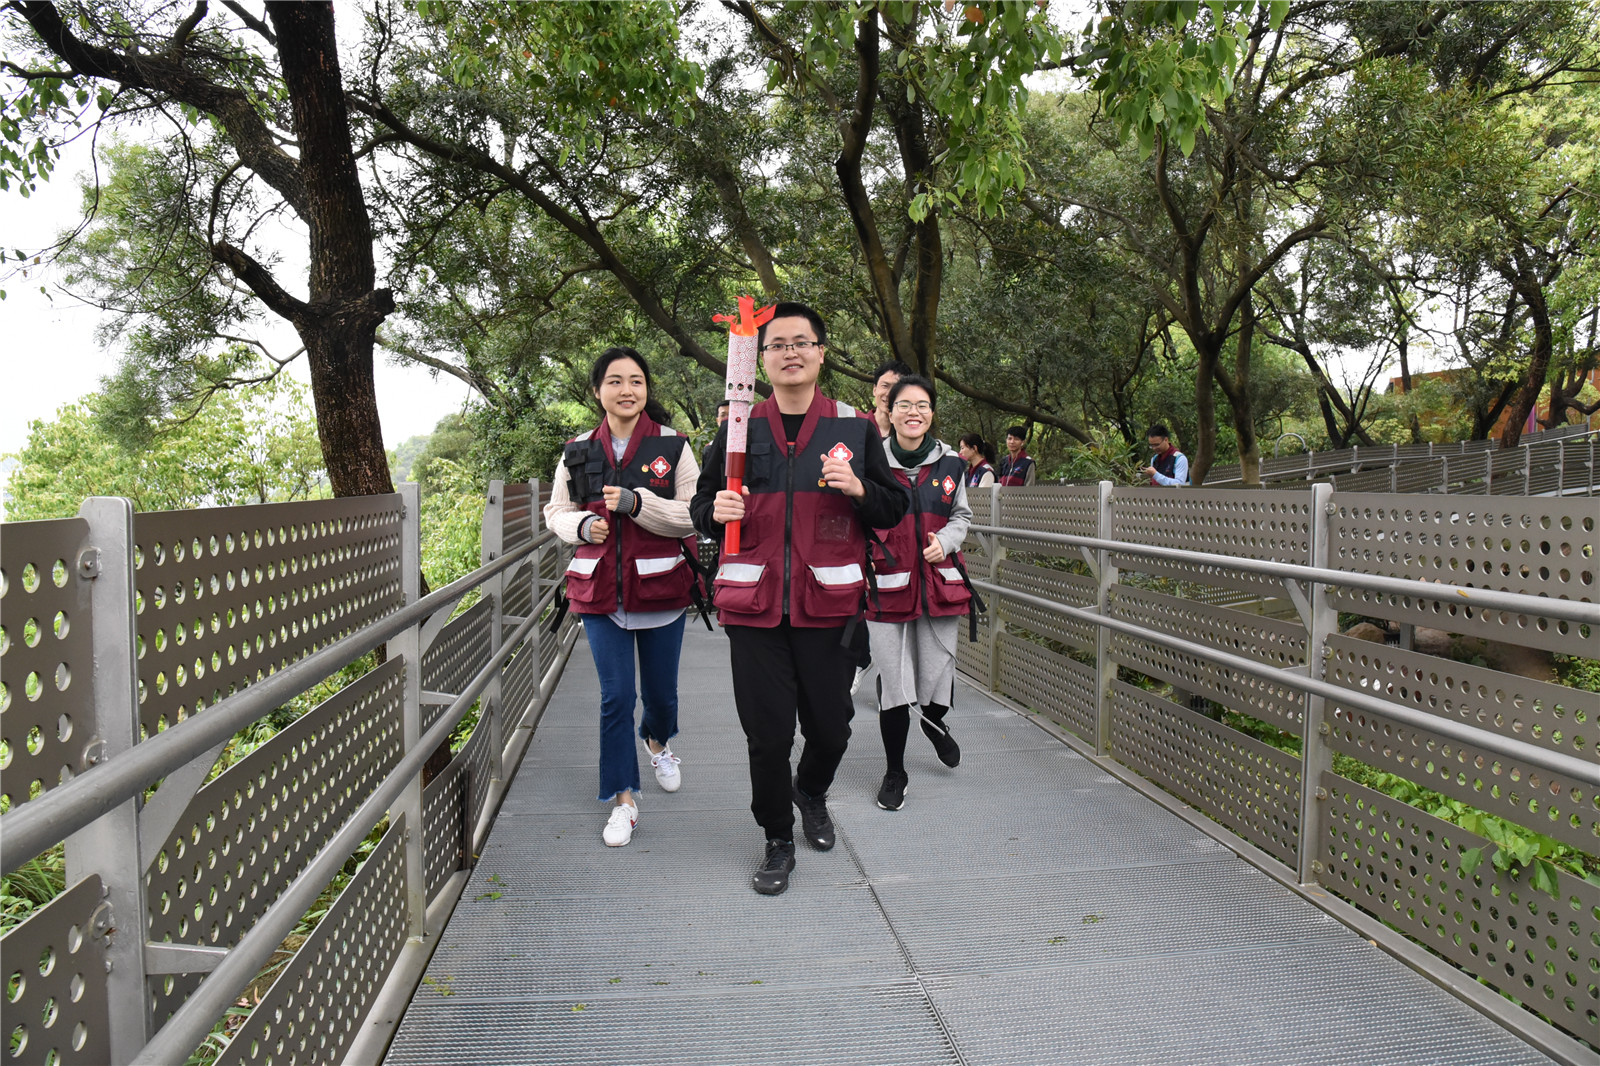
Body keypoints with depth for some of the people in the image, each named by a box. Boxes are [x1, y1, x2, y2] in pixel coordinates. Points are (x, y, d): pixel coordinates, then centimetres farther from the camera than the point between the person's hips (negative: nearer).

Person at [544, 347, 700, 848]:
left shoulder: (674, 446, -2)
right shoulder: (577, 452, 5)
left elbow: (693, 515, -8)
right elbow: (557, 511, 13)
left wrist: (636, 502, -21)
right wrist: (582, 526, -9)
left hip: (659, 586, -1)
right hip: (600, 589, 1)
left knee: (660, 691, 14)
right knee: (615, 697, 0)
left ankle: (659, 743, 49)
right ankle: (624, 800, 13)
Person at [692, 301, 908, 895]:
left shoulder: (854, 428, 5)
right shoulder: (738, 428, 6)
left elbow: (893, 509, 9)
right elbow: (701, 506, 14)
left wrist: (859, 489, -12)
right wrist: (716, 511, -10)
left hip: (828, 606, 0)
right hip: (753, 606, 0)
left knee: (831, 727, 9)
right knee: (767, 734, 3)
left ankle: (812, 793, 43)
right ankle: (778, 841, 26)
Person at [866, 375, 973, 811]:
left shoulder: (950, 462, 5)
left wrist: (945, 541, -2)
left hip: (938, 581, 3)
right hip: (887, 583, -2)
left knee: (938, 676, 7)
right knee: (893, 682, -1)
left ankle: (934, 721, 45)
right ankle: (894, 771, 19)